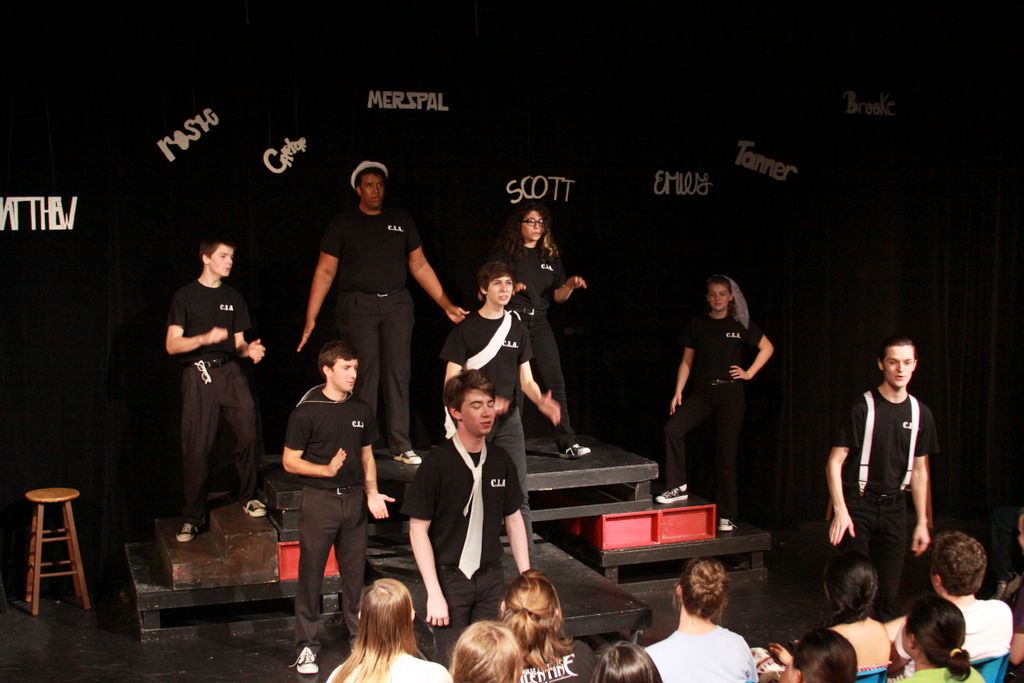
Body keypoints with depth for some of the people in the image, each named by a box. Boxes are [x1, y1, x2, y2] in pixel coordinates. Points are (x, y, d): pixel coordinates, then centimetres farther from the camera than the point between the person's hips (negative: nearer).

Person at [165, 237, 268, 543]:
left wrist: (249, 349, -4)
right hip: (198, 373, -3)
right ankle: (193, 517, 8)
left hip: (230, 370, 3)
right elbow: (172, 345, -2)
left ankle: (248, 496, 3)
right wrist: (205, 338, -18)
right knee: (197, 448, -4)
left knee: (249, 431, -16)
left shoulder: (233, 297, 17)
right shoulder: (185, 296, 4)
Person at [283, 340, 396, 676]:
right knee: (311, 575, 2)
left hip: (354, 498, 4)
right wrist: (326, 469, -20)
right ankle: (306, 645, 11)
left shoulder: (361, 410, 7)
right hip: (319, 499, -4)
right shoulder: (306, 412, -9)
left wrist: (372, 492, 2)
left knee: (355, 572, 12)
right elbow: (290, 461, -6)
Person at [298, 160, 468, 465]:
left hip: (396, 303, 2)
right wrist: (311, 318, -5)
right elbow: (325, 271, 2)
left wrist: (447, 305, 8)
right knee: (365, 375, -4)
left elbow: (420, 266, 13)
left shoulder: (401, 220, 11)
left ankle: (401, 446, 6)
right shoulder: (342, 224, 4)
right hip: (358, 304, -2)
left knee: (398, 373, 0)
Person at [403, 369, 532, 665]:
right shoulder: (438, 463, -13)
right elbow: (418, 530, -11)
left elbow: (513, 519, 10)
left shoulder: (500, 460, 0)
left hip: (491, 577, 4)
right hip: (450, 578, -4)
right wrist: (434, 594, -14)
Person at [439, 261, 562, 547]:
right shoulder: (467, 328, -4)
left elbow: (526, 380, 9)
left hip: (509, 418, 3)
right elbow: (451, 382, -8)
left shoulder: (517, 328, 8)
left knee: (519, 490, 0)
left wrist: (541, 400, -12)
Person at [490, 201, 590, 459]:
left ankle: (567, 443, -3)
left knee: (555, 381, -4)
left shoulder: (550, 256, 15)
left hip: (539, 322, 4)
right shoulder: (504, 253, 1)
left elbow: (558, 296, 15)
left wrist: (570, 286, -6)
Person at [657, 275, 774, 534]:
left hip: (730, 393, -1)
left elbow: (767, 348, 12)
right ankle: (678, 487, -11)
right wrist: (678, 392, -1)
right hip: (702, 391, 1)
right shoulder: (697, 325, 5)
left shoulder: (740, 324, 3)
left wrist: (749, 373, 2)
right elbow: (687, 361, 7)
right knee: (672, 428, -24)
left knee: (726, 454, 0)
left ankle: (726, 516, 8)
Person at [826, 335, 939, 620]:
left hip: (894, 506, 4)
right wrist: (840, 512, -17)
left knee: (889, 585, 6)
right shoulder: (863, 408, -9)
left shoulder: (920, 414, 5)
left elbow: (919, 471, 12)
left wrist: (922, 522, 11)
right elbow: (834, 463, -10)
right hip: (857, 504, -4)